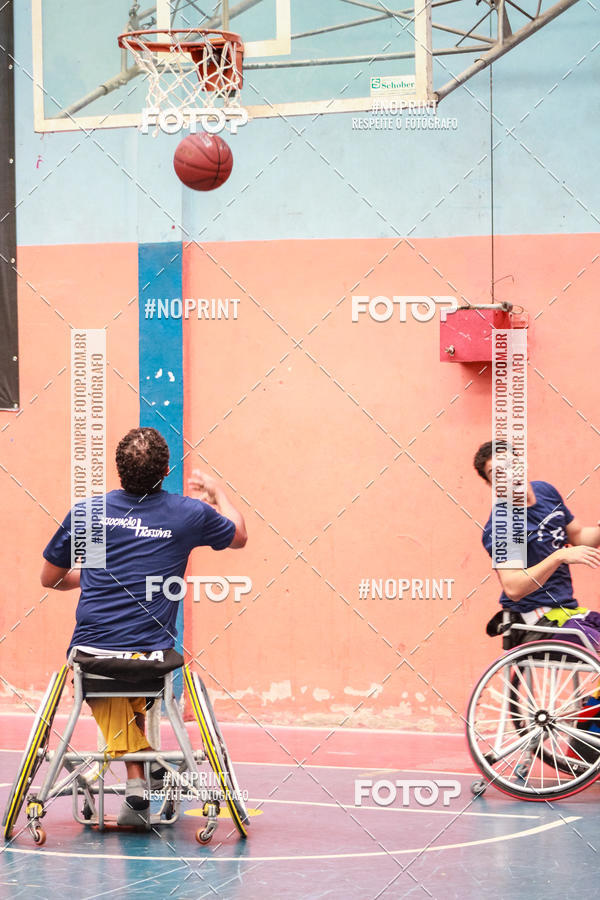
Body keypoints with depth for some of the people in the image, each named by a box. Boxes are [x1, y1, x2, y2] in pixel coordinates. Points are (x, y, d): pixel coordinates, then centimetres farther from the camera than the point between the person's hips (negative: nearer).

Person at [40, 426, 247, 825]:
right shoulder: (189, 514, 0)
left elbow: (50, 578, 15)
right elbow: (239, 536, 22)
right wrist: (217, 492, 38)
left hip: (91, 653, 0)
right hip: (153, 656, 0)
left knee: (109, 694, 30)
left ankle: (136, 777, 14)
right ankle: (146, 765, 26)